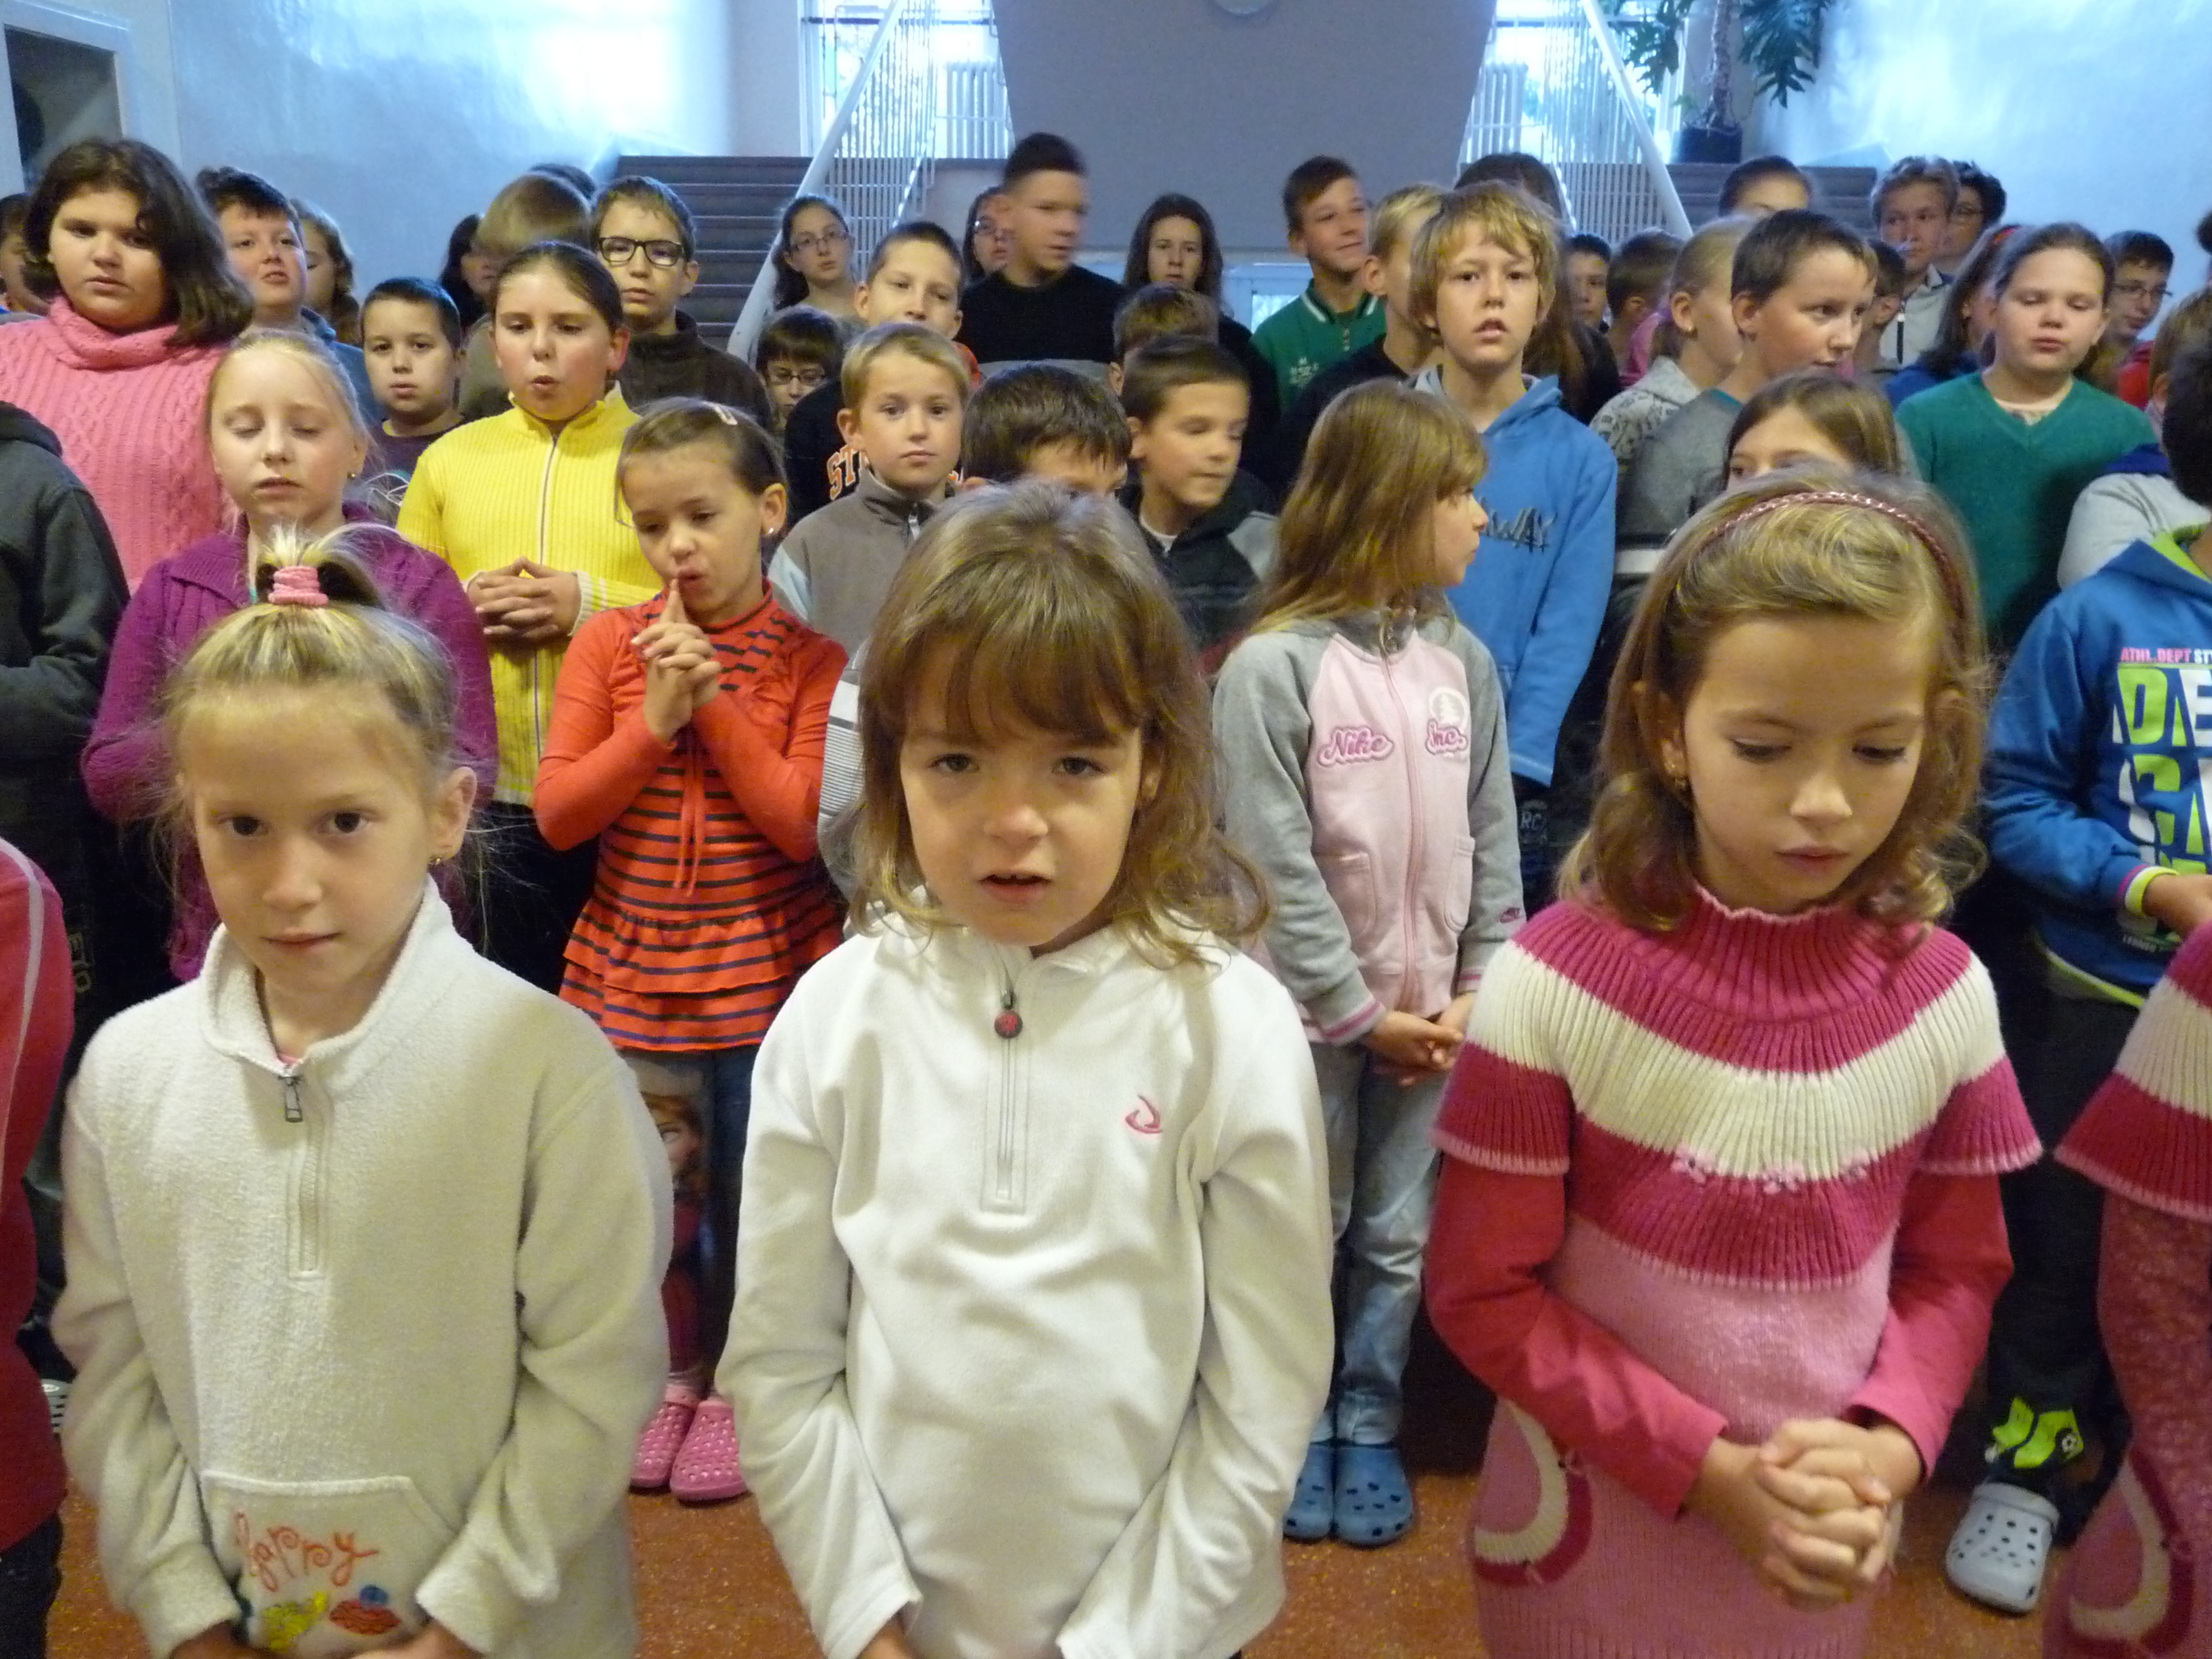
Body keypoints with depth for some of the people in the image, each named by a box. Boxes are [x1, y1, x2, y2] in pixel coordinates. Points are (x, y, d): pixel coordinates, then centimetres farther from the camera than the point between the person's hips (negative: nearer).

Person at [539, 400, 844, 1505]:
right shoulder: (607, 645, 1)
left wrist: (713, 702, -17)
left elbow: (803, 825, -13)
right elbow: (557, 813, -4)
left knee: (749, 1195, 9)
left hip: (762, 975, -2)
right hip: (628, 970, 2)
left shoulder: (811, 660, -5)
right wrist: (655, 721, -16)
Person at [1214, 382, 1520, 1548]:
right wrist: (1358, 1011, -13)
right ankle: (1298, 1429, 30)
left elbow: (1492, 840, 5)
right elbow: (1275, 863, -15)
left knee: (1400, 1238, 14)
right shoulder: (1273, 665, -14)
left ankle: (1369, 1428, 32)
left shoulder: (1464, 661, 2)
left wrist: (1481, 989, -2)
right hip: (1312, 1010, -4)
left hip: (1430, 1008, 4)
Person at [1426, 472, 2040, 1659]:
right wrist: (1708, 1469, -18)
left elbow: (1954, 1270, 2)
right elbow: (1483, 1291, -14)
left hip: (1821, 1554, 3)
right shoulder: (1556, 985, -19)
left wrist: (1887, 1449, -13)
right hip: (1590, 1529, -3)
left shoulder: (1944, 995, -9)